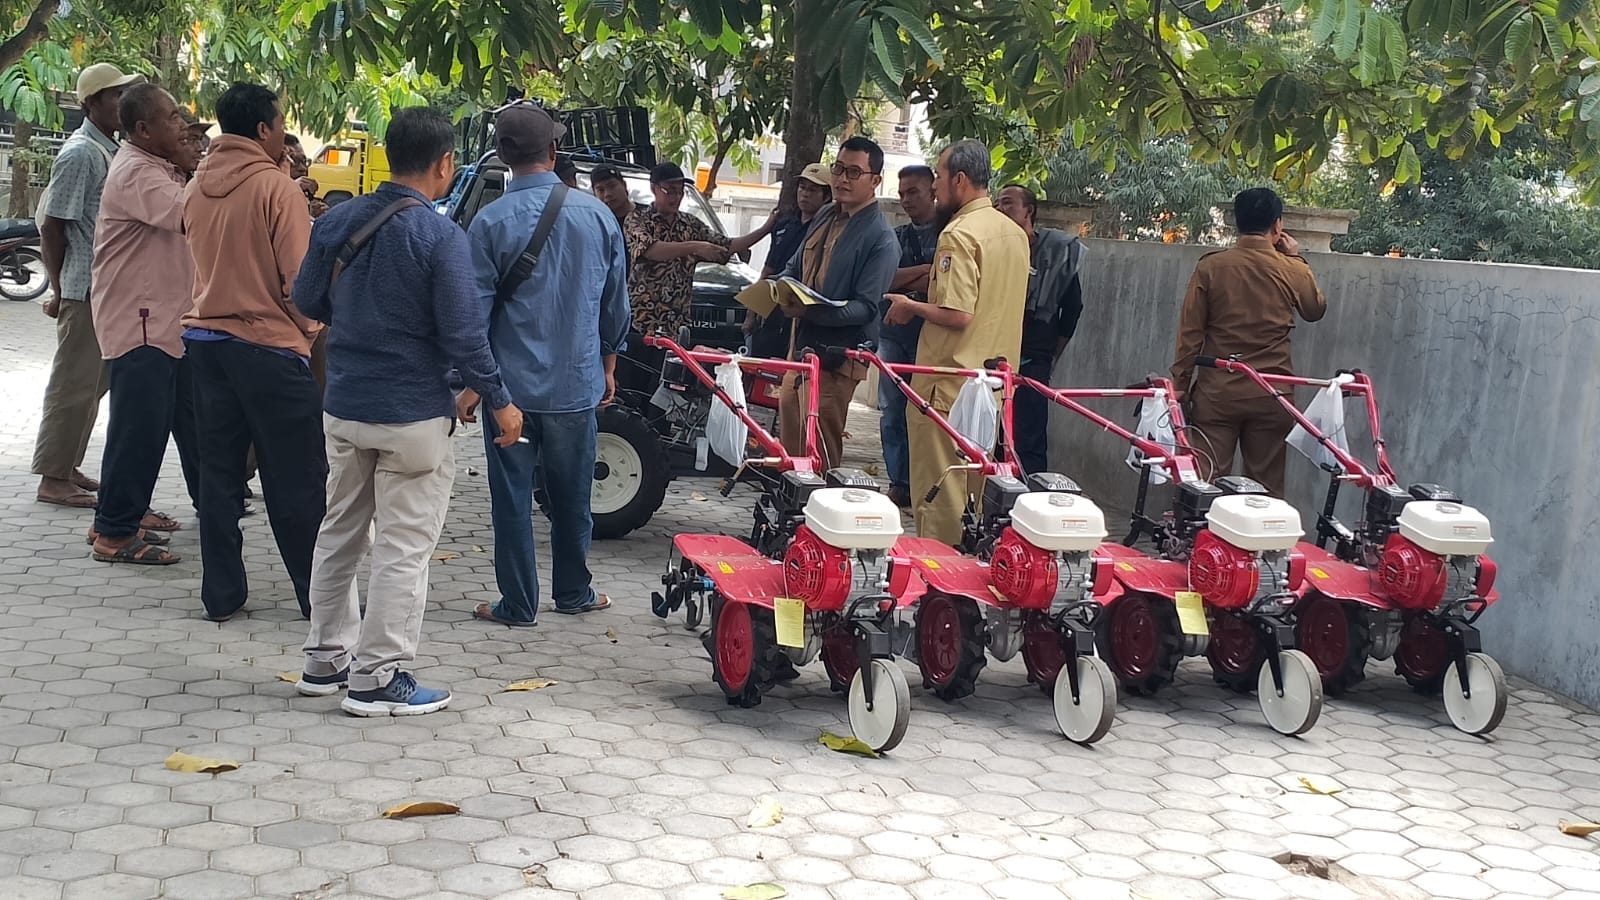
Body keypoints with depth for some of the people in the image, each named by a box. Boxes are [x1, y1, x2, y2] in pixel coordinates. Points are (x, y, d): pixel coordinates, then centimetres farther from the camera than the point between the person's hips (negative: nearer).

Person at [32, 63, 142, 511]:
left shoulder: (110, 150, 13)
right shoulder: (80, 153, -14)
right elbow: (51, 226, -14)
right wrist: (59, 292, -10)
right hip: (85, 290, -9)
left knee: (94, 381, 15)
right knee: (75, 384, -3)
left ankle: (67, 466, 25)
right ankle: (54, 478, 5)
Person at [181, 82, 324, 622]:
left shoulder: (197, 187, 7)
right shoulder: (276, 187, -13)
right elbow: (299, 280, -14)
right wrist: (311, 328, 0)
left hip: (205, 336, 6)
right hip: (269, 344, -6)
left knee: (219, 471, 11)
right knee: (296, 482, 1)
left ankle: (221, 595, 14)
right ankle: (318, 596, 7)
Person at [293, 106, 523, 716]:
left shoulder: (336, 221, 2)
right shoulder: (439, 235, -16)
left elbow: (306, 303, 12)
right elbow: (463, 333, -17)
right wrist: (498, 402, -7)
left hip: (344, 407, 6)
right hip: (413, 414, -6)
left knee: (339, 534, 19)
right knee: (403, 549, 2)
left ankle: (326, 658, 27)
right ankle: (378, 678, 6)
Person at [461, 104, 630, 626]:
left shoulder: (491, 222, -11)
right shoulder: (597, 215, -1)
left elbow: (476, 309, -8)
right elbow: (616, 303, 7)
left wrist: (471, 384, 1)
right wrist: (607, 366, 20)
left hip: (512, 386, -3)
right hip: (577, 385, 3)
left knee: (512, 499, 7)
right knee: (571, 496, 16)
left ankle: (518, 605, 13)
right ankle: (573, 592, 29)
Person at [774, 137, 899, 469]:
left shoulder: (881, 238, -13)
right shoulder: (826, 217, 12)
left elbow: (866, 307, -19)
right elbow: (794, 267, 22)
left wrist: (811, 312, -30)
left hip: (836, 358, -8)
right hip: (801, 344, 8)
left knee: (820, 456, -6)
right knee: (790, 446, 17)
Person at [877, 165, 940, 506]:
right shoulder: (897, 237, 17)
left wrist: (904, 284, -9)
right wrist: (926, 270, -10)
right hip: (894, 333, 5)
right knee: (892, 412, 4)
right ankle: (899, 483, 11)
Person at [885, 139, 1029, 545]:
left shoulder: (959, 234, -16)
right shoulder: (1015, 233, 11)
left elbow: (957, 314, -23)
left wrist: (911, 307, -7)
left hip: (950, 385, -9)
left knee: (937, 487, -2)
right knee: (974, 487, 15)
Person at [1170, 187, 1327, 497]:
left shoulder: (1211, 266, -5)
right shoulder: (1293, 270, -2)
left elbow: (1190, 332, -4)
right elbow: (1316, 310, 18)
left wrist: (1180, 385, 4)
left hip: (1218, 391, -1)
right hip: (1272, 395, 1)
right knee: (1267, 486, 8)